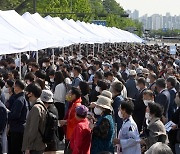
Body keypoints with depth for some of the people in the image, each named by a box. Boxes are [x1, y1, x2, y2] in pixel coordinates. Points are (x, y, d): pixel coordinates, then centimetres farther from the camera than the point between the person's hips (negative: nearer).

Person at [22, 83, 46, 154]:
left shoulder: (36, 108, -16)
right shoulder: (41, 106, 11)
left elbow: (33, 130, -20)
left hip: (34, 148, -10)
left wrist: (28, 147, -17)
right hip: (40, 146, 10)